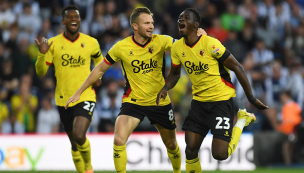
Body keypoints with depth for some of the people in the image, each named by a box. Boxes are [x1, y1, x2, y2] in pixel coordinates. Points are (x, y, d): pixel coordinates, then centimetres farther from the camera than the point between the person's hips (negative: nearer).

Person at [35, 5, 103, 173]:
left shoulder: (91, 42, 0)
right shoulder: (53, 43, -3)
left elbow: (99, 60, 22)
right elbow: (40, 72, -5)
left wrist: (98, 76, 5)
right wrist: (42, 53, -22)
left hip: (85, 97, -2)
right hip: (63, 99, 2)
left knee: (79, 135, -22)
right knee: (74, 143, 12)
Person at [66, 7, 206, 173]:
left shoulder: (161, 41, -10)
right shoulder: (121, 47, -11)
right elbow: (100, 69, 1)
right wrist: (78, 92, 6)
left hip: (160, 102, 2)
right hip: (133, 102, -1)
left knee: (171, 144, 15)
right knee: (119, 140, -23)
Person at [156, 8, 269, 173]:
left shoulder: (210, 44, -21)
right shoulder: (177, 47, -2)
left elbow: (237, 68, -14)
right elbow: (175, 74, 15)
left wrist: (251, 98, -11)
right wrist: (165, 88, -8)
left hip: (221, 99, -5)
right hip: (199, 101, 5)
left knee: (220, 154, -9)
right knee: (190, 150, -2)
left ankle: (242, 120, 16)